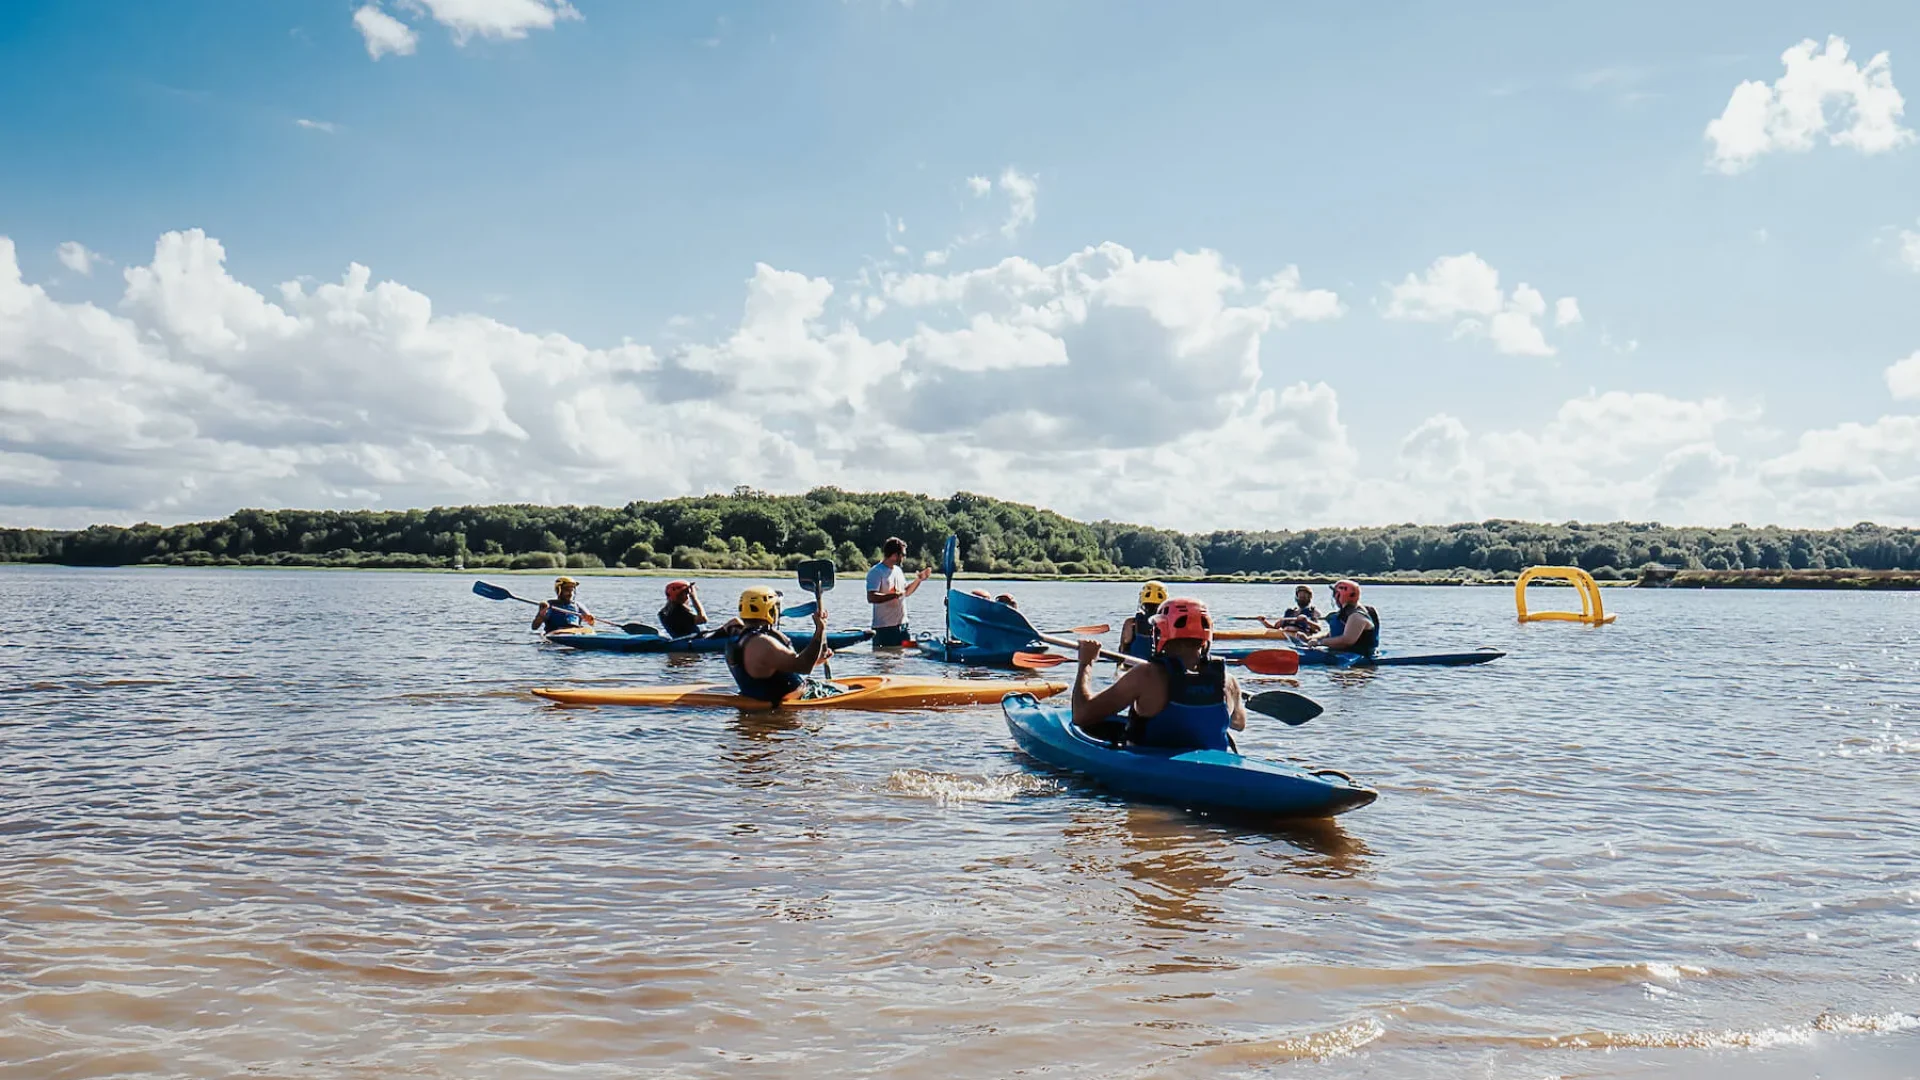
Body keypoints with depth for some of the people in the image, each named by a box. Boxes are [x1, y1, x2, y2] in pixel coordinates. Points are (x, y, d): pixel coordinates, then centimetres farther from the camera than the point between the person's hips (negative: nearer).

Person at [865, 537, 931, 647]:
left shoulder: (898, 570, 15)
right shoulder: (876, 572, -12)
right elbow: (871, 597, -23)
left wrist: (918, 579, 17)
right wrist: (894, 595, -27)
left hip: (903, 625, 8)